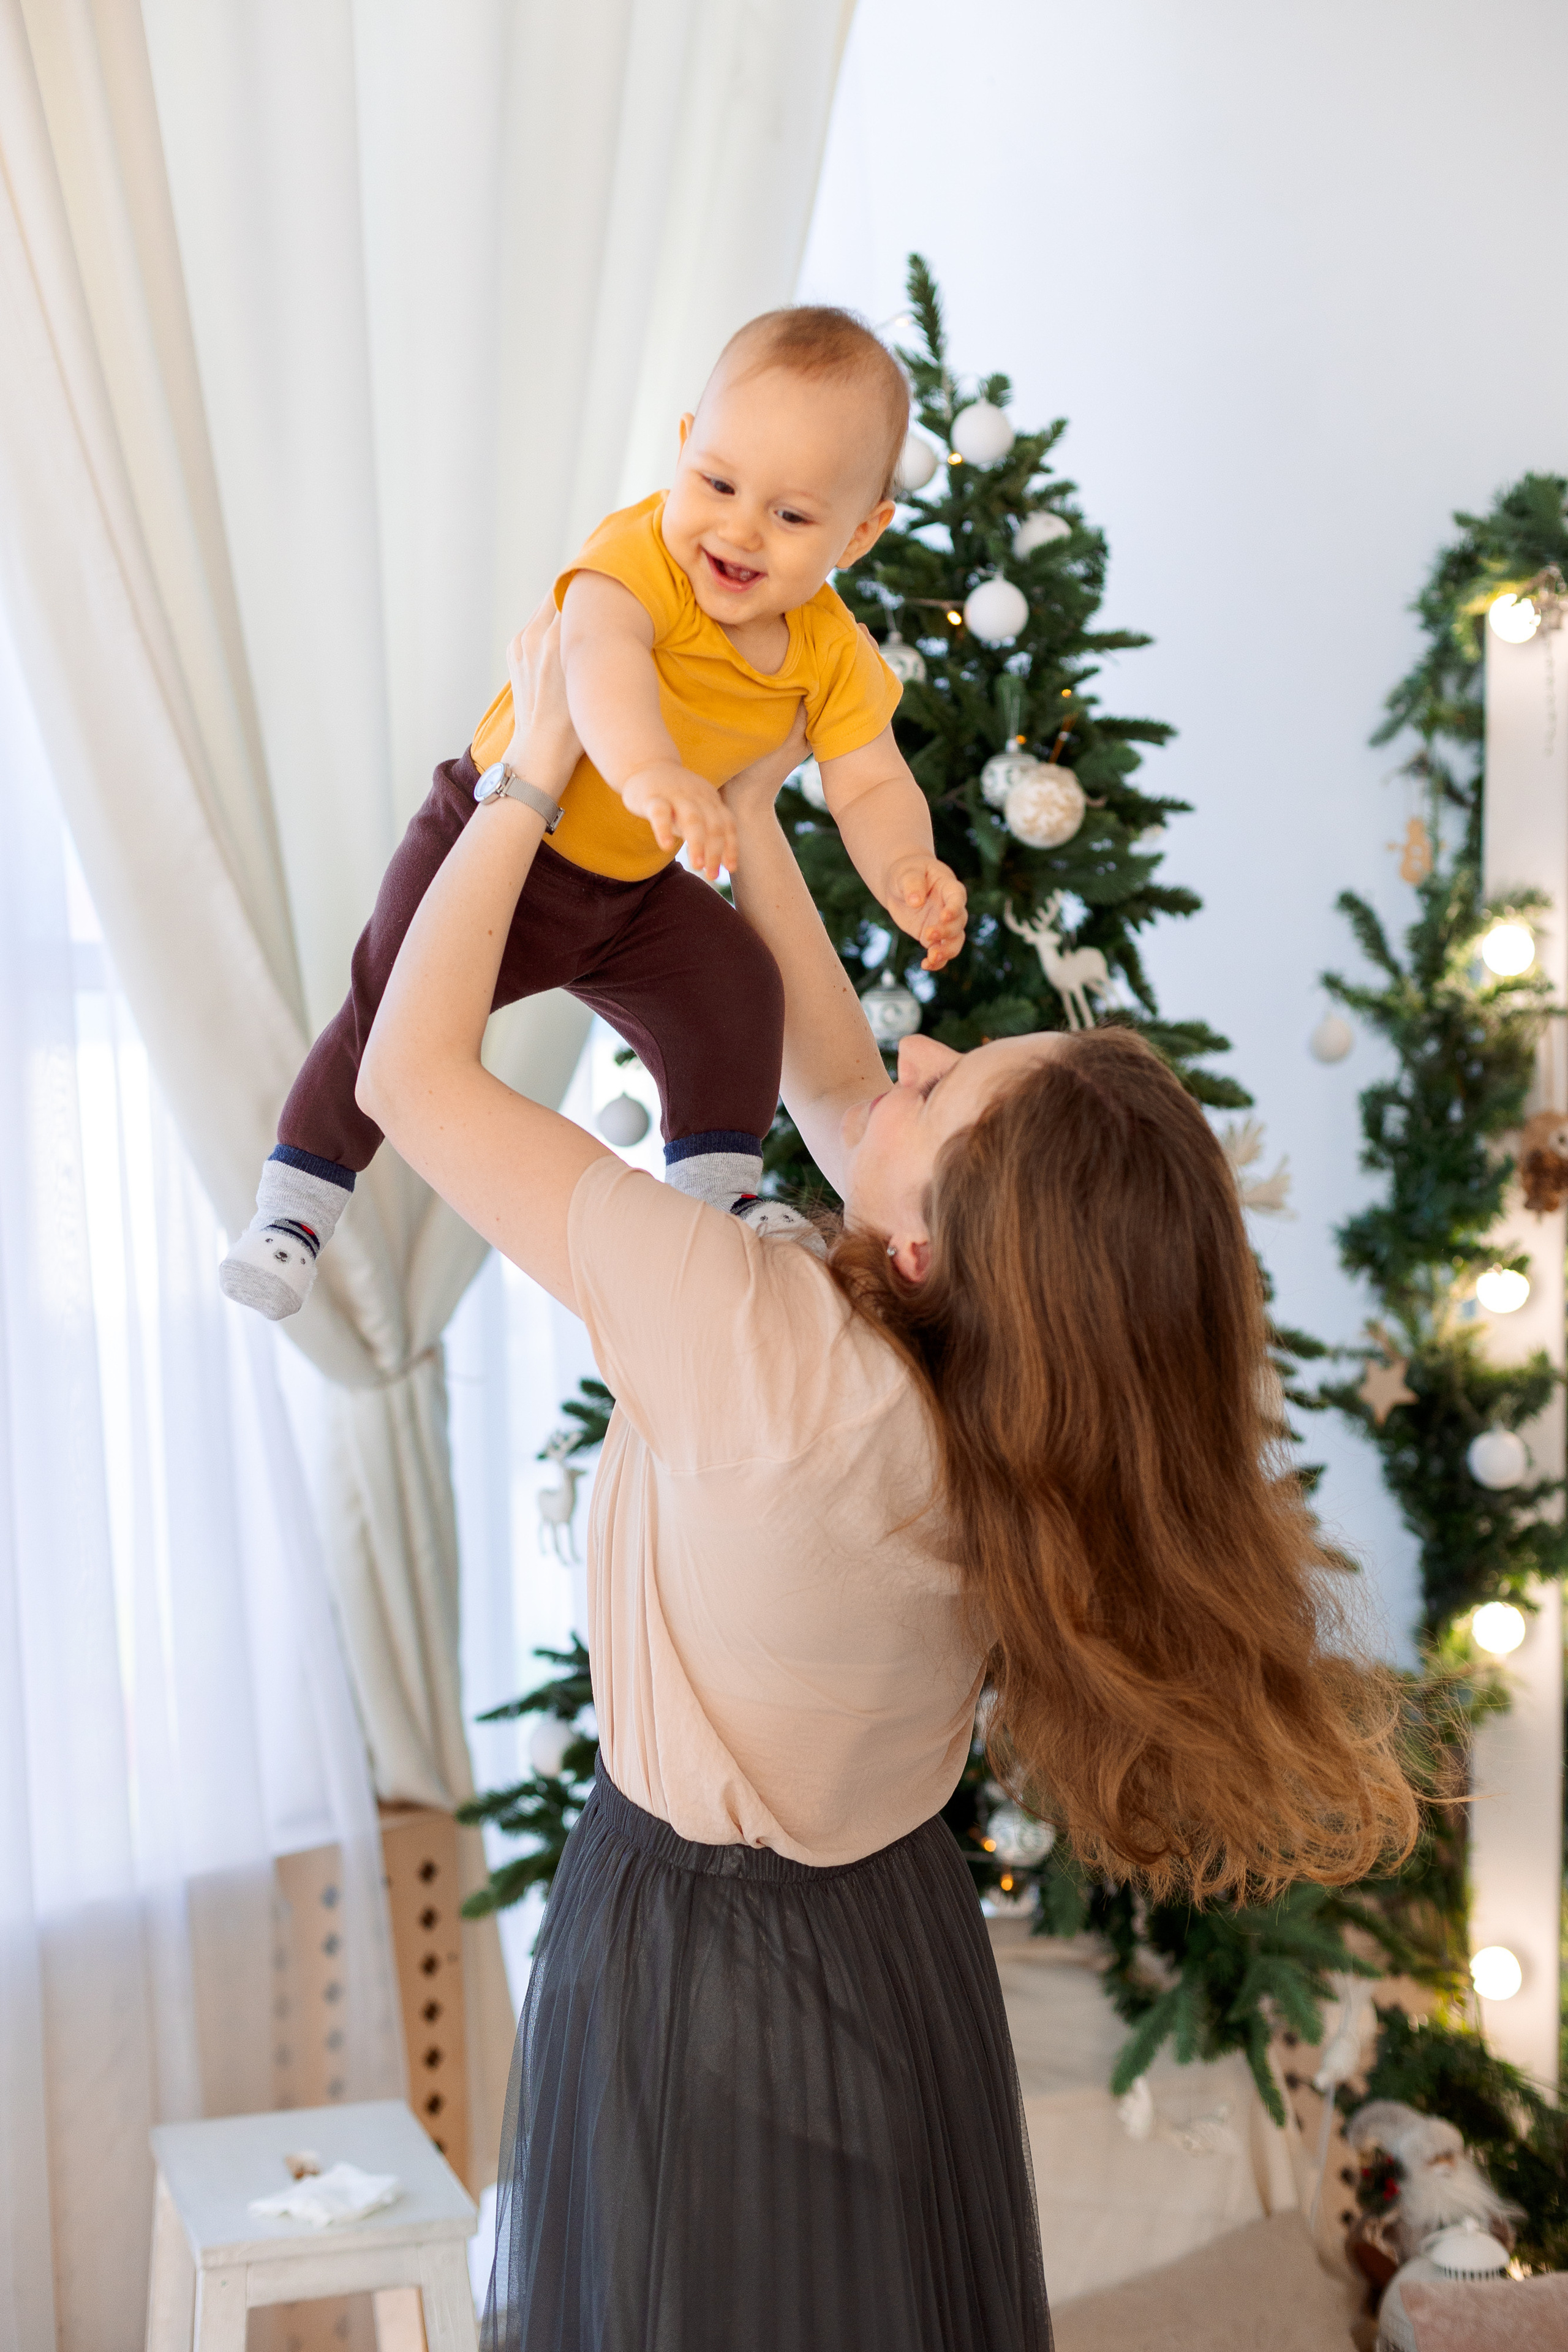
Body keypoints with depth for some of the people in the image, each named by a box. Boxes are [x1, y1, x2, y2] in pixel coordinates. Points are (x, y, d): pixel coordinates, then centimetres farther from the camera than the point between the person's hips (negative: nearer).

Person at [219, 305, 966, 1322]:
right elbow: (598, 652, -51)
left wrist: (904, 871, -32)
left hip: (637, 884, 5)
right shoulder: (642, 553, -29)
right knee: (397, 1002, -17)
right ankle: (296, 1204, 0)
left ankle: (722, 1187, 7)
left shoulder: (834, 654, -10)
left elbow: (874, 787, -8)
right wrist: (646, 769, -73)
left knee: (736, 988, -12)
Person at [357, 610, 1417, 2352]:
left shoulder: (760, 1348, -35)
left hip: (693, 1966, -5)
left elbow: (410, 1068, -26)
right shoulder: (1004, 1368, -16)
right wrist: (747, 821, 2)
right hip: (905, 1951, 6)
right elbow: (829, 1088, 2)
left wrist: (534, 772, -18)